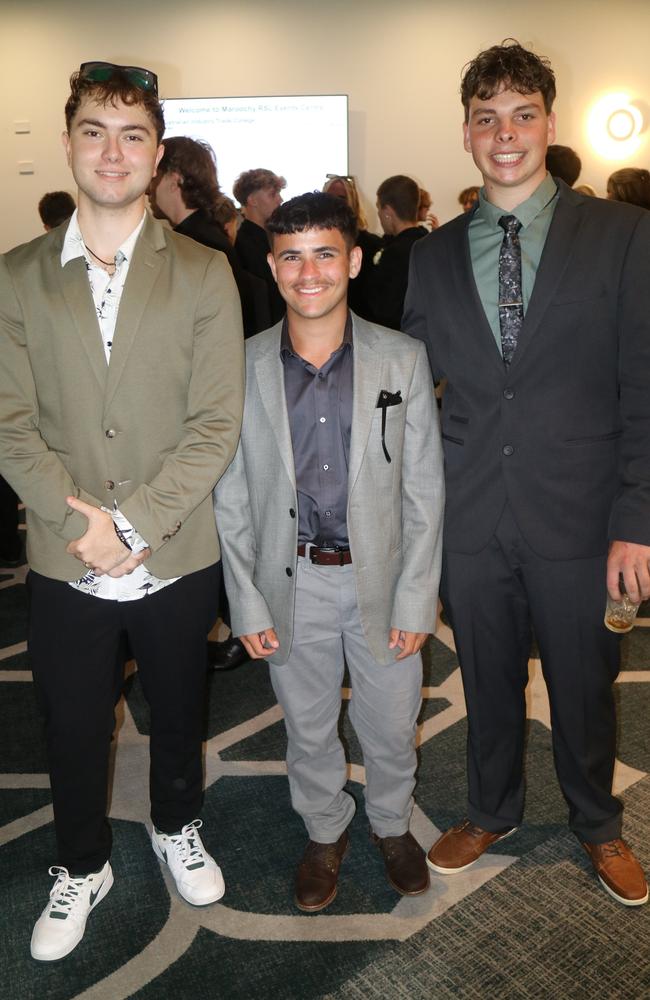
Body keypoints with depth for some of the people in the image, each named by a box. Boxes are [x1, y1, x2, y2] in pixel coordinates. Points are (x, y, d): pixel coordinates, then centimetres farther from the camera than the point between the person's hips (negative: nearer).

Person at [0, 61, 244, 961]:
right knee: (73, 733, 16)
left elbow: (216, 425, -9)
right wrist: (82, 524, -16)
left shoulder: (204, 273, -2)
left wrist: (134, 524, -16)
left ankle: (177, 828, 49)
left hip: (178, 559, 0)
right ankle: (82, 868, 43)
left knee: (178, 717, 20)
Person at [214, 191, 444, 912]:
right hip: (293, 582, 1)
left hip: (381, 577, 0)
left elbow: (423, 493, -4)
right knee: (308, 729, 18)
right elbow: (231, 498, -1)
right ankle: (324, 832, 45)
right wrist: (247, 602, -3)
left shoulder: (402, 360, -6)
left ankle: (392, 823, 46)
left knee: (392, 727, 16)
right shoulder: (243, 368, -5)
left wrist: (415, 600, -7)